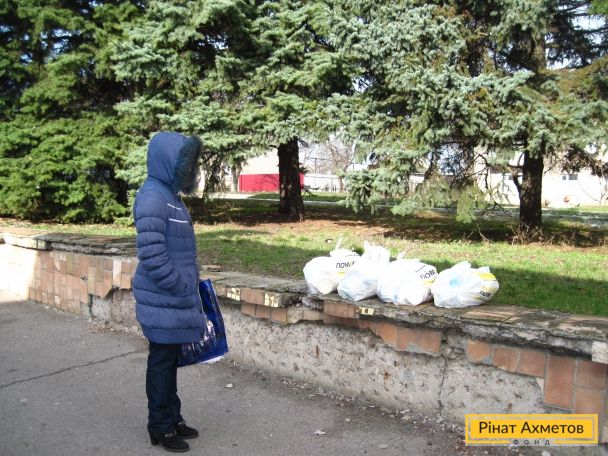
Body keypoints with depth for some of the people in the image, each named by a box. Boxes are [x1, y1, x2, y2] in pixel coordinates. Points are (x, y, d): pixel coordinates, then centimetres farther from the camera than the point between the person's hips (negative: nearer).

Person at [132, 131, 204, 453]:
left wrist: (189, 286, 15)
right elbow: (152, 256, -24)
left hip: (175, 299, 9)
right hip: (164, 302, -9)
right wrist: (181, 289, -17)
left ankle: (172, 418, 31)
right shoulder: (152, 197, -19)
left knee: (170, 361, 18)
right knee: (162, 362, 5)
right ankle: (160, 427, 20)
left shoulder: (169, 194, 11)